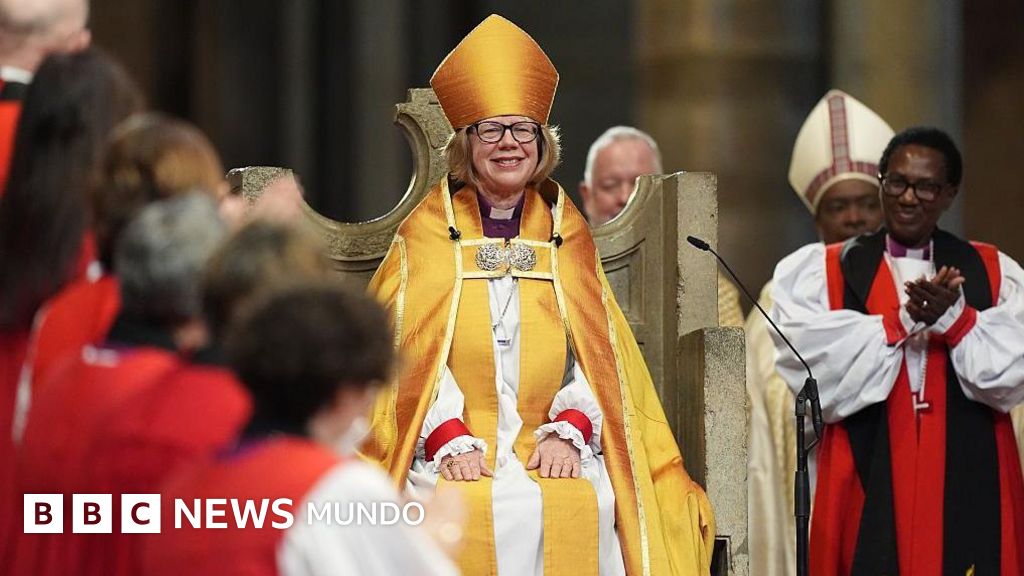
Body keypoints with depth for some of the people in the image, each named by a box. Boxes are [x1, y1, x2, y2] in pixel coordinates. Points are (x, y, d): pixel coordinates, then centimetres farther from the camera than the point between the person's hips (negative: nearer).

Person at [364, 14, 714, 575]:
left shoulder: (566, 235, 17)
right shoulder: (426, 234, 11)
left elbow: (597, 352, 10)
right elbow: (408, 351, 1)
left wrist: (567, 431, -8)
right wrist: (450, 441, -13)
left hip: (551, 451, 1)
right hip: (451, 454, -1)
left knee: (580, 508, -29)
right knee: (465, 511, -31)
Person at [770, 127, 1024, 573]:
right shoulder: (819, 273, 8)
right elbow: (818, 373, -8)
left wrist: (953, 317, -16)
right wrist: (903, 321, -14)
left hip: (968, 491, 1)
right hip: (868, 489, -1)